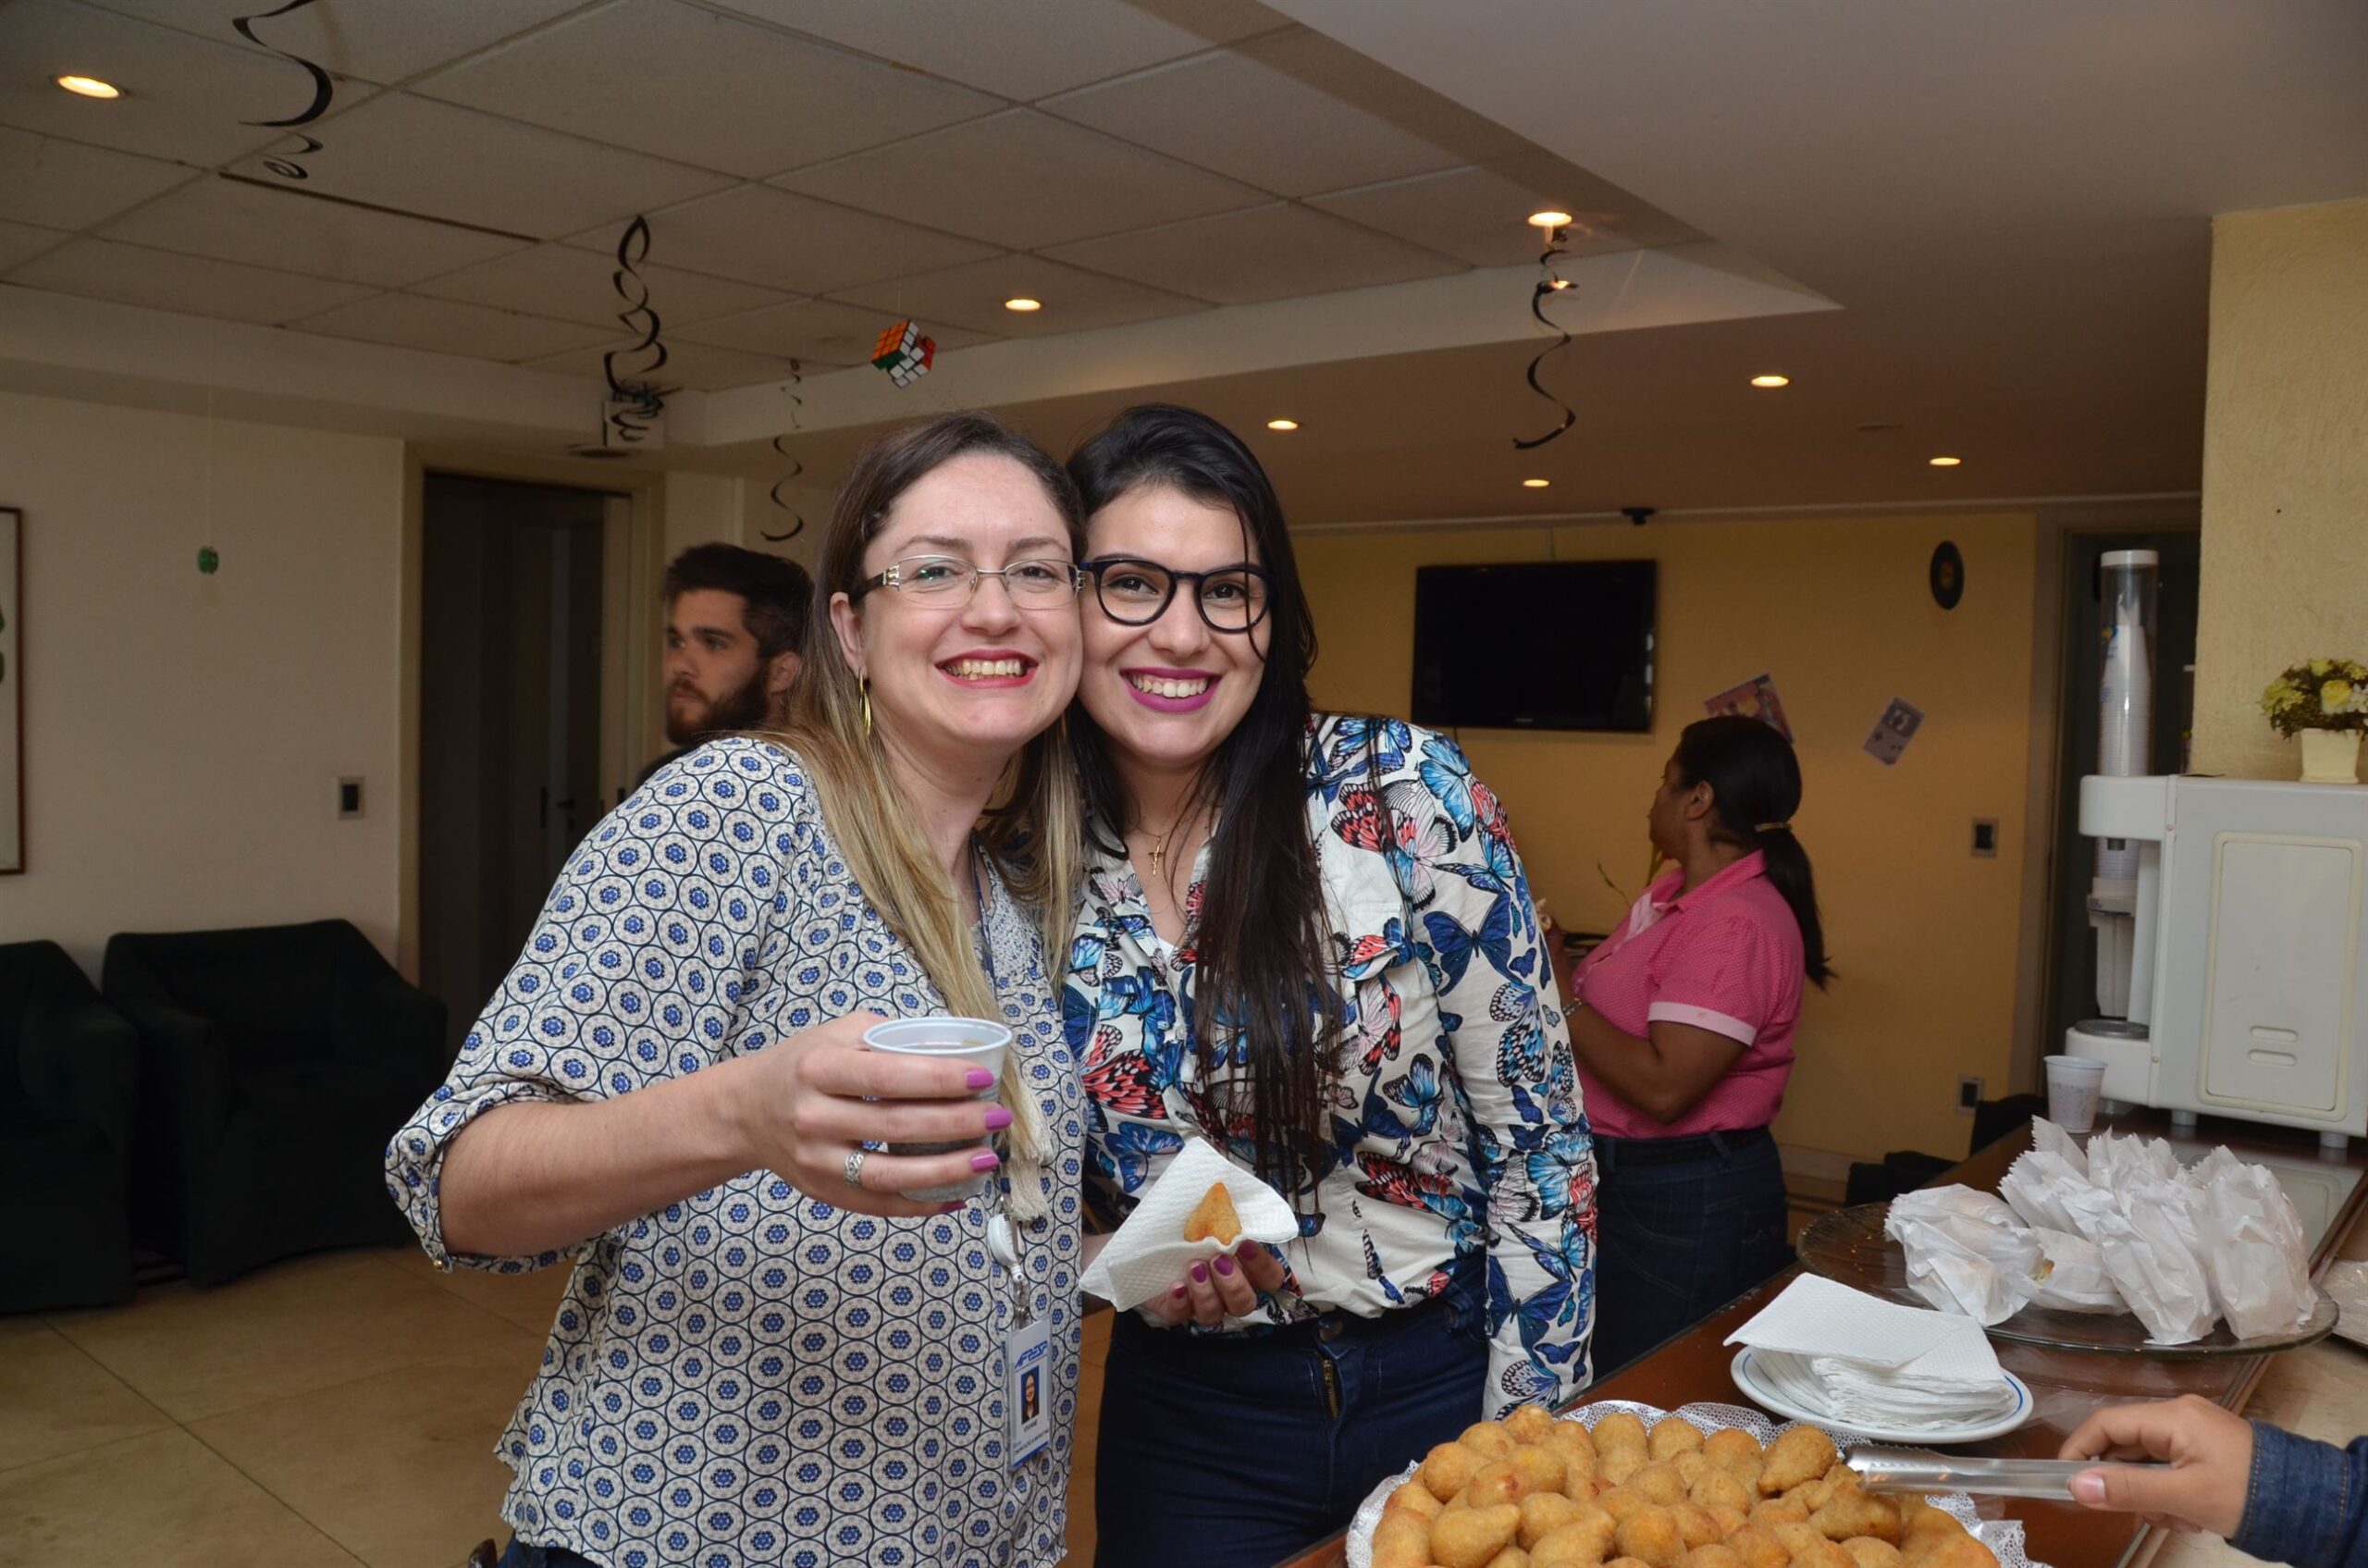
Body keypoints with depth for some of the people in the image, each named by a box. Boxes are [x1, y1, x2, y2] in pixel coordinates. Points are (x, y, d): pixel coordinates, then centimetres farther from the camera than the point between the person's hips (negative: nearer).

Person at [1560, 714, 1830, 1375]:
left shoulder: (1736, 924, -22)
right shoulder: (1673, 891, 9)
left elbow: (1663, 1087, -28)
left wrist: (1560, 1001, -20)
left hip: (1685, 1201, -9)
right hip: (1619, 1175, 9)